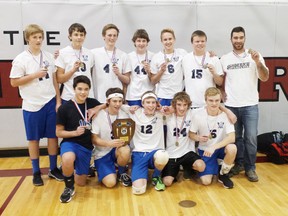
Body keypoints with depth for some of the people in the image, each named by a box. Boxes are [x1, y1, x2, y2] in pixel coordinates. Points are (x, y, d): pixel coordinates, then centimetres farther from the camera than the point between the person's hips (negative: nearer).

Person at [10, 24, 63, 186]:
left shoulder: (49, 57, 6)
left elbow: (54, 80, 8)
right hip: (32, 105, -3)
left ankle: (53, 168, 24)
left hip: (50, 102, 3)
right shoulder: (21, 59, -5)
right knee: (34, 138, 8)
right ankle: (36, 172, 22)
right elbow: (14, 82, -6)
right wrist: (34, 75, -15)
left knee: (53, 136, 9)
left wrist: (58, 101, 4)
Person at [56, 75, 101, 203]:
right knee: (67, 159, -40)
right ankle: (69, 187, -11)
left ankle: (76, 169, 41)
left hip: (87, 146, 4)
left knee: (81, 182, 7)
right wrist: (75, 132, -20)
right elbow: (58, 133, -5)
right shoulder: (65, 108, -10)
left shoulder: (93, 103, -1)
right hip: (70, 142, -3)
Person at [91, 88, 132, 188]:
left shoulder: (124, 115, -2)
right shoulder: (99, 116, -12)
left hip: (118, 149, 3)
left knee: (125, 151, -34)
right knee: (110, 183, -20)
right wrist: (109, 143, -29)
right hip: (102, 153, -3)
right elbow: (94, 139, -12)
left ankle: (122, 173, -3)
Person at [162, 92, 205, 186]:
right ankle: (175, 170, 22)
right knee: (167, 182, -14)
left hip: (187, 151, 0)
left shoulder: (192, 114, -8)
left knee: (201, 166, -28)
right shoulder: (169, 116, -7)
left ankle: (188, 169, 10)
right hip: (171, 154, 0)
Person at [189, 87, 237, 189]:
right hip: (205, 149, 0)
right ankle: (214, 167, 22)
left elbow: (232, 137, -25)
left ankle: (223, 174, -5)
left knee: (232, 148, -35)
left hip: (220, 147, 1)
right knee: (206, 181, -15)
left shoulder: (225, 114, -17)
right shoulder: (198, 114, -16)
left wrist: (214, 147, -35)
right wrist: (198, 138, -27)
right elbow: (191, 134, -4)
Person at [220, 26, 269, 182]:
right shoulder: (224, 59, 6)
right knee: (235, 137, 10)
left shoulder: (254, 56, 1)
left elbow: (265, 78, -5)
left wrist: (258, 62, -20)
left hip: (250, 105, -1)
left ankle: (250, 168, 13)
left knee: (251, 138, -1)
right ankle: (239, 163, 26)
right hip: (231, 105, 2)